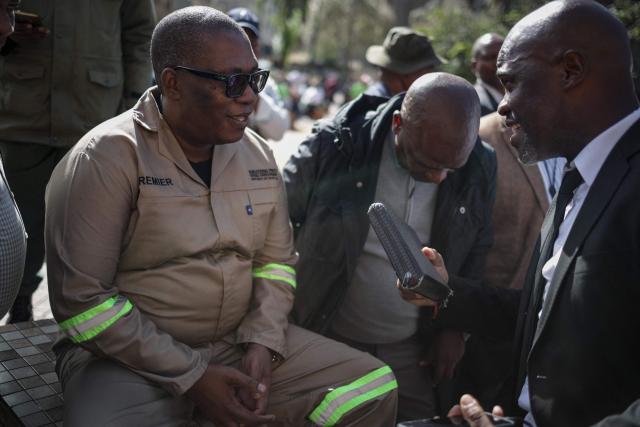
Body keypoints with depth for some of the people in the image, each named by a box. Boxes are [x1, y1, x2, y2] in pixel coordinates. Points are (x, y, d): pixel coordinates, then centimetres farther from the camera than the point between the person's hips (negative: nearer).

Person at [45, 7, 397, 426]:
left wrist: (262, 344, -7)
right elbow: (82, 298, -16)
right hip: (130, 357, -4)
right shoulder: (107, 158, -13)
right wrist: (190, 376, -17)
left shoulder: (257, 154, 4)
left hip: (241, 343, 4)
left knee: (374, 388, -6)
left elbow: (276, 261, 10)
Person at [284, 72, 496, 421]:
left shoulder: (480, 168, -10)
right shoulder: (334, 146, -19)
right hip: (327, 339, -1)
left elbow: (475, 254, 6)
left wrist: (454, 327, 5)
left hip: (414, 349, 2)